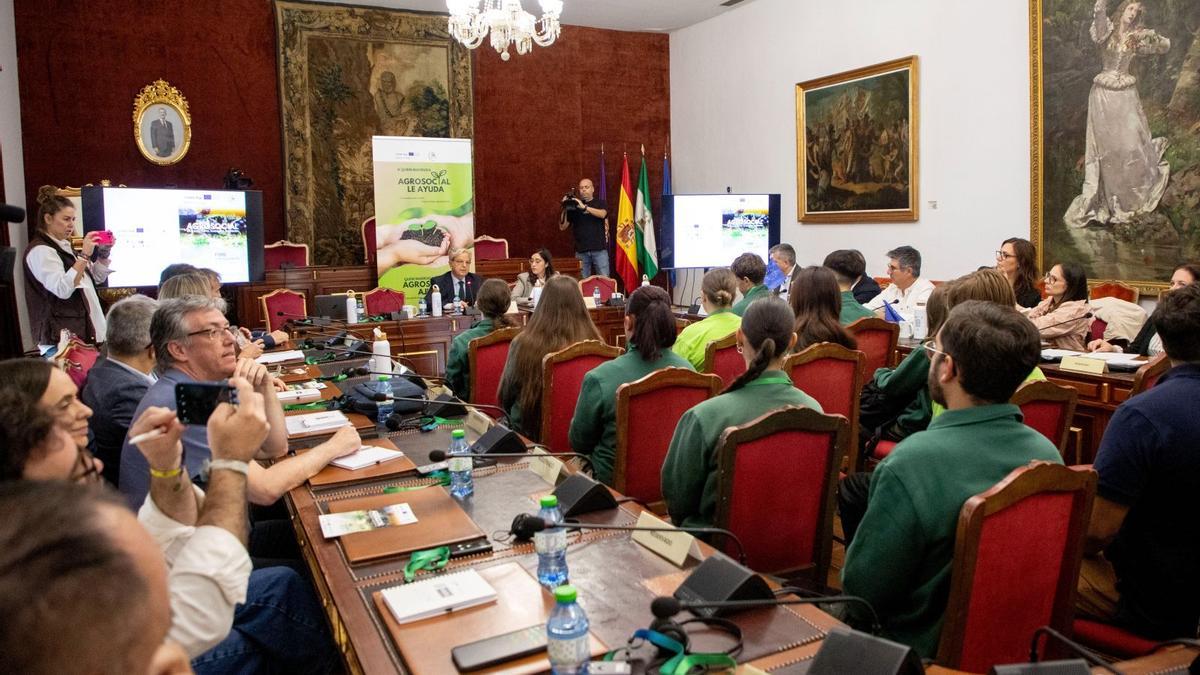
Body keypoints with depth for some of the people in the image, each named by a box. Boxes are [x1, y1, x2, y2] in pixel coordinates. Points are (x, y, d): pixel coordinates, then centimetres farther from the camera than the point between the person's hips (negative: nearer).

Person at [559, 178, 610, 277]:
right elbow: (562, 227, 7)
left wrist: (584, 207, -22)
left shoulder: (600, 203, 8)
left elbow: (602, 214, -14)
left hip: (599, 249, -1)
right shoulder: (574, 206, 10)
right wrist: (565, 209, -5)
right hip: (581, 251, 1)